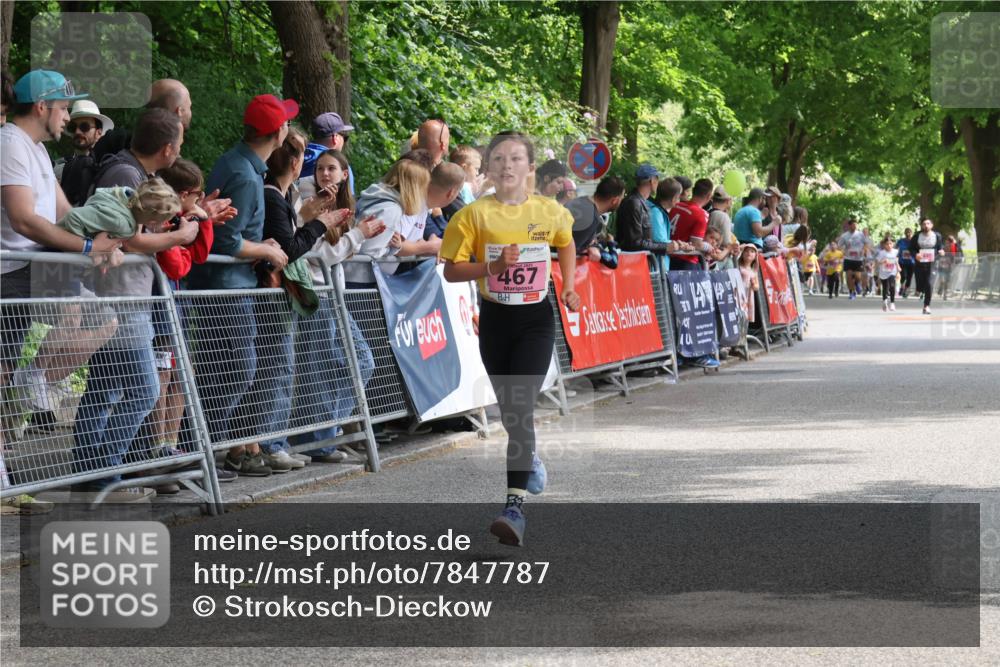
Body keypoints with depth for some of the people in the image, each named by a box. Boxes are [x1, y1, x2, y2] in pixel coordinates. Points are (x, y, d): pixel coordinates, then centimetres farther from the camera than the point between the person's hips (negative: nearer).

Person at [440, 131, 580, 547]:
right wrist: (490, 267, -19)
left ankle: (515, 505, -21)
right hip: (495, 317, 2)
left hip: (536, 317, -1)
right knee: (508, 408, 14)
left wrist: (569, 287, 14)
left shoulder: (550, 212, -1)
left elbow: (566, 243, 21)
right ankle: (530, 458, 48)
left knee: (521, 406, -15)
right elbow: (451, 271, -5)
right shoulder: (475, 215, -5)